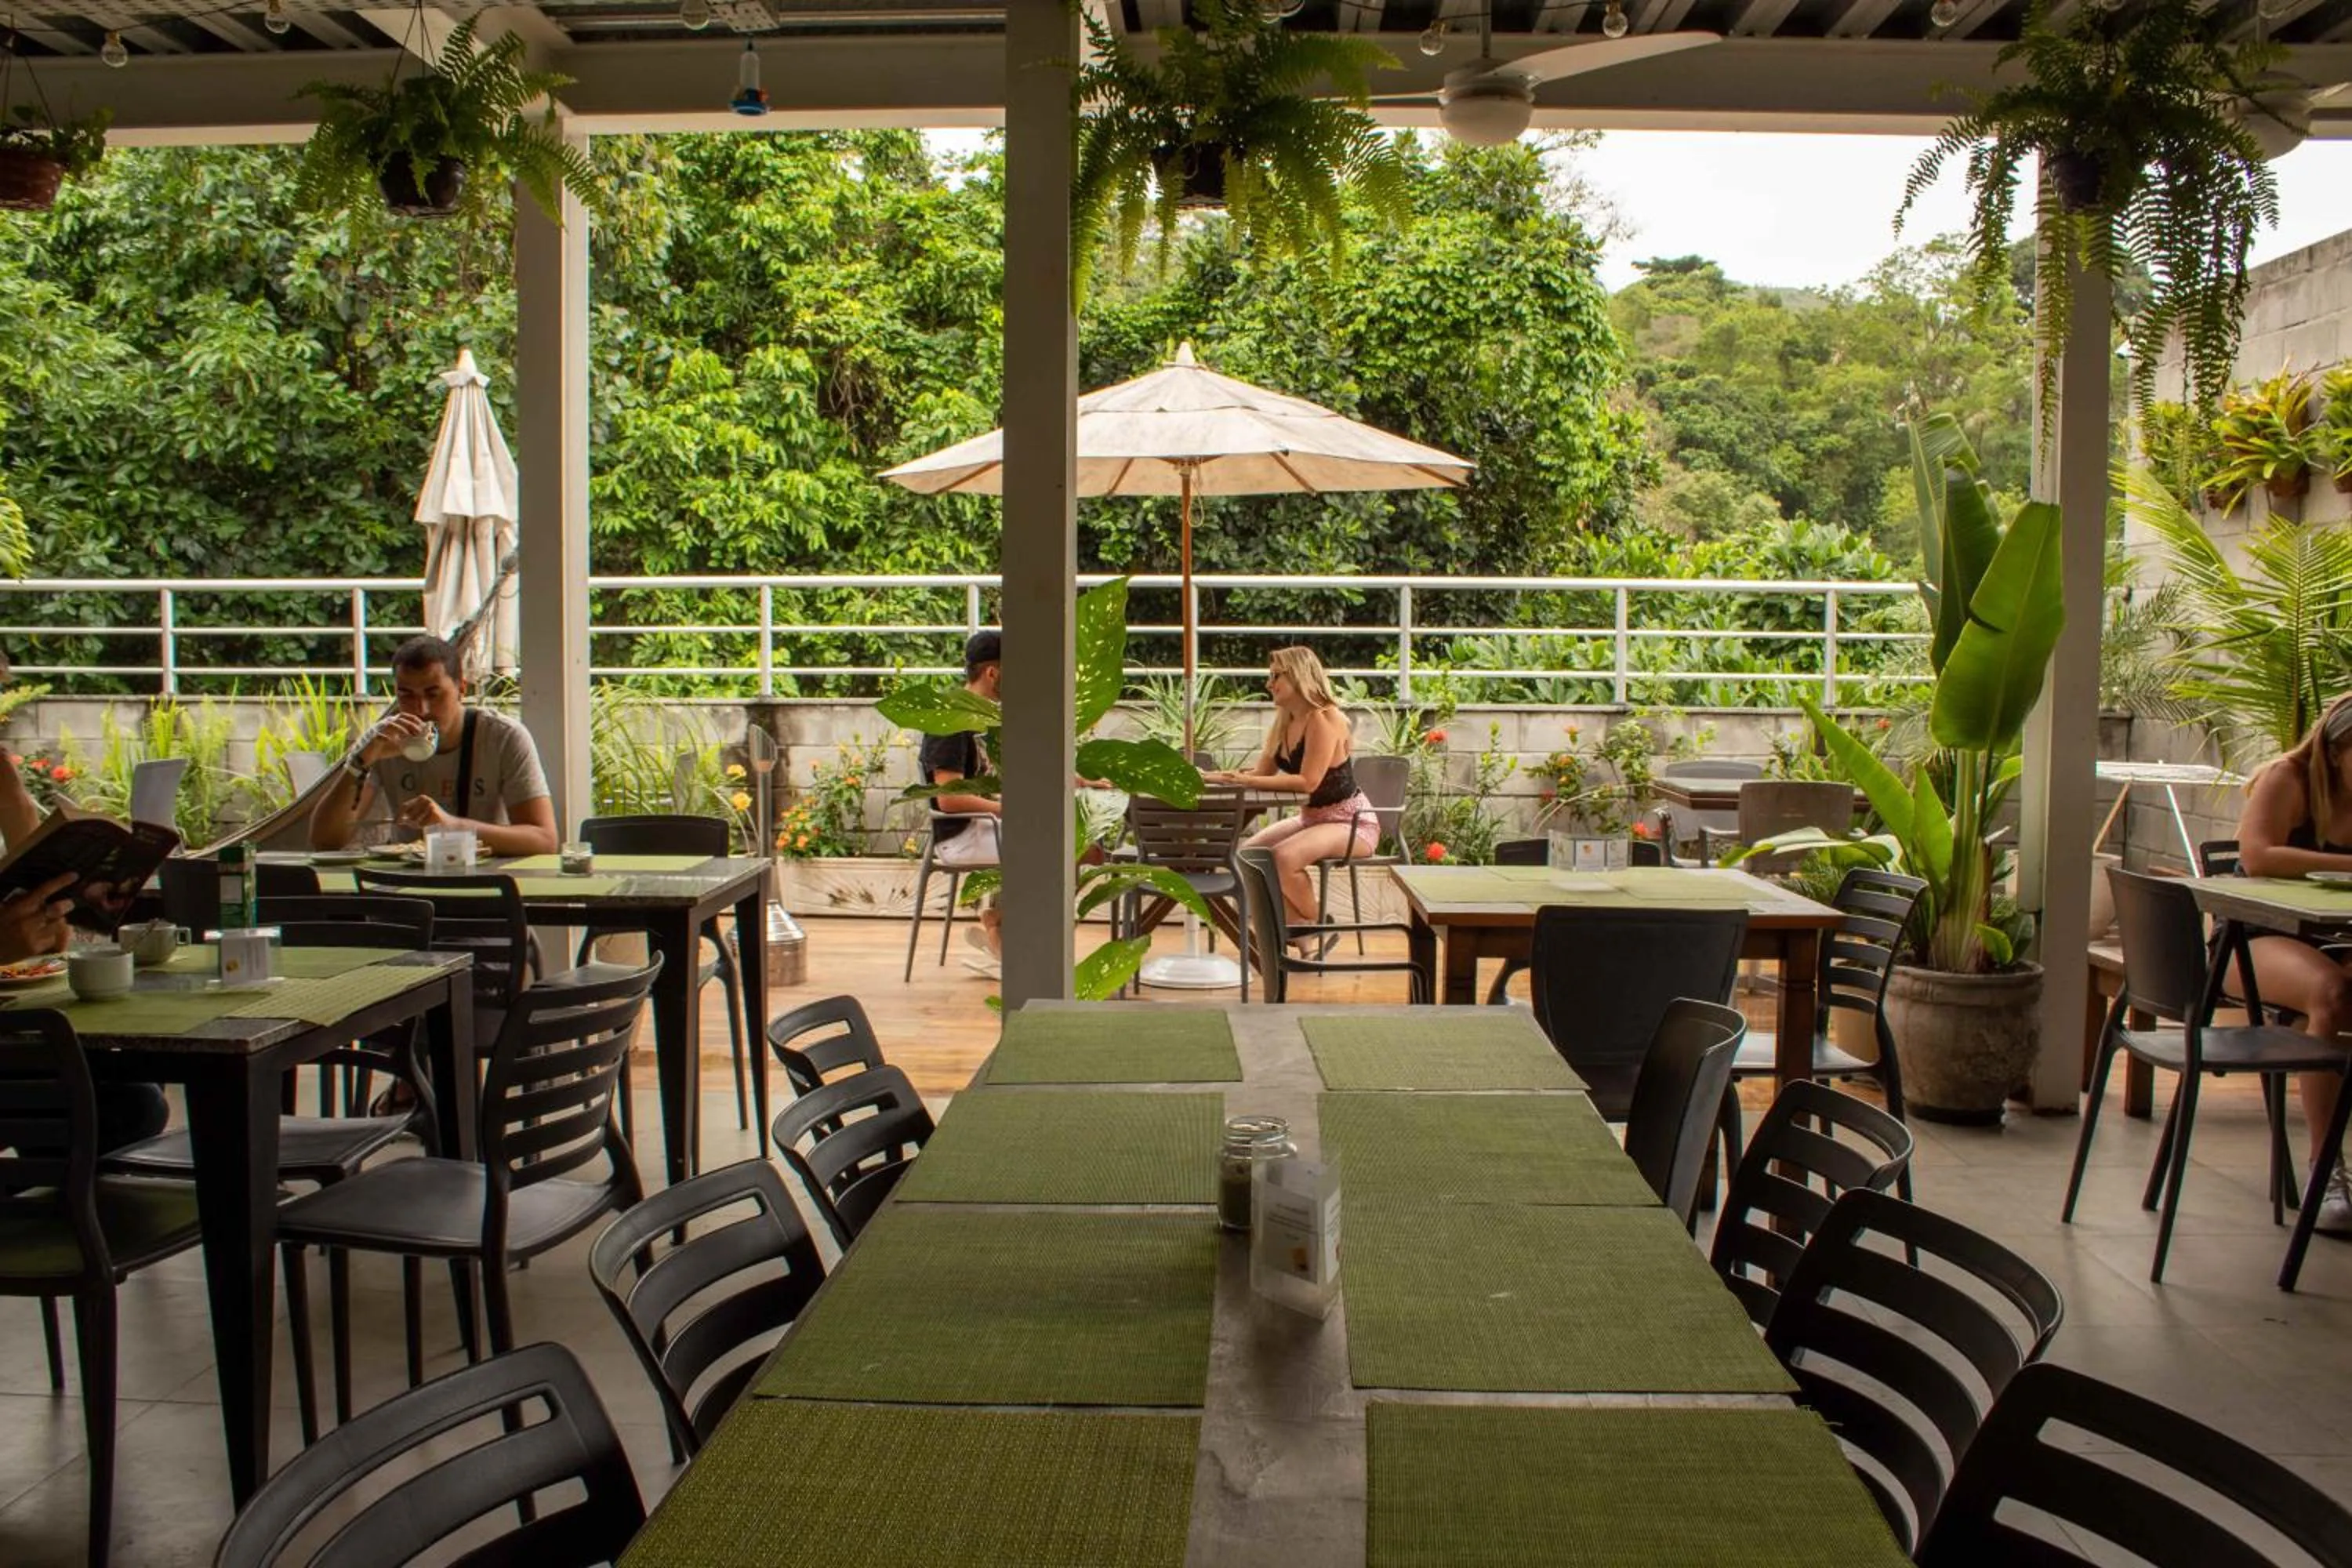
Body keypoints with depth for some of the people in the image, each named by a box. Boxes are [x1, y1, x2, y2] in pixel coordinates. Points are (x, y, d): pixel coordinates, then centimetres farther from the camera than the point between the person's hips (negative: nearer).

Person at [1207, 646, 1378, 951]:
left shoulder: (1324, 719, -20)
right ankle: (1301, 930, 5)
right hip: (1312, 817, 10)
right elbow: (1263, 772, 4)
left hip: (1353, 822, -10)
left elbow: (1308, 782, -27)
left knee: (1284, 856, -29)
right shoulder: (1283, 723, 7)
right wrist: (1213, 777, -8)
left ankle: (1316, 929, -6)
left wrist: (1248, 781, -27)